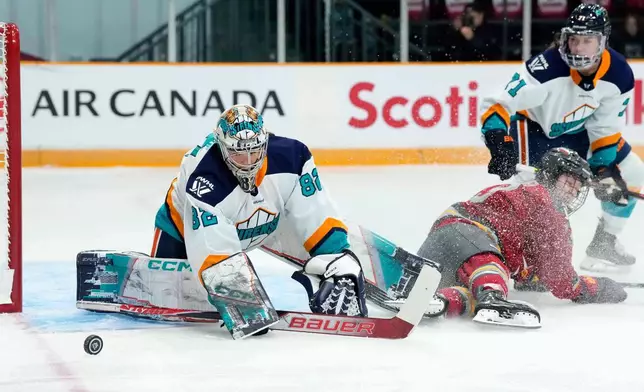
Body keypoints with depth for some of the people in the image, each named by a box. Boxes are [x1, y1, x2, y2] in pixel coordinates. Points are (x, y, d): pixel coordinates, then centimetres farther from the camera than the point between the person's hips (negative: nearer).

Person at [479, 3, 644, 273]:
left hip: (578, 130, 6)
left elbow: (606, 127, -7)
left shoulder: (620, 75, -21)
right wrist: (500, 148, -45)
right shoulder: (546, 68, -36)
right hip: (535, 125, -6)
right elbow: (497, 106, -34)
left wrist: (604, 168, -15)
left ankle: (603, 244, 19)